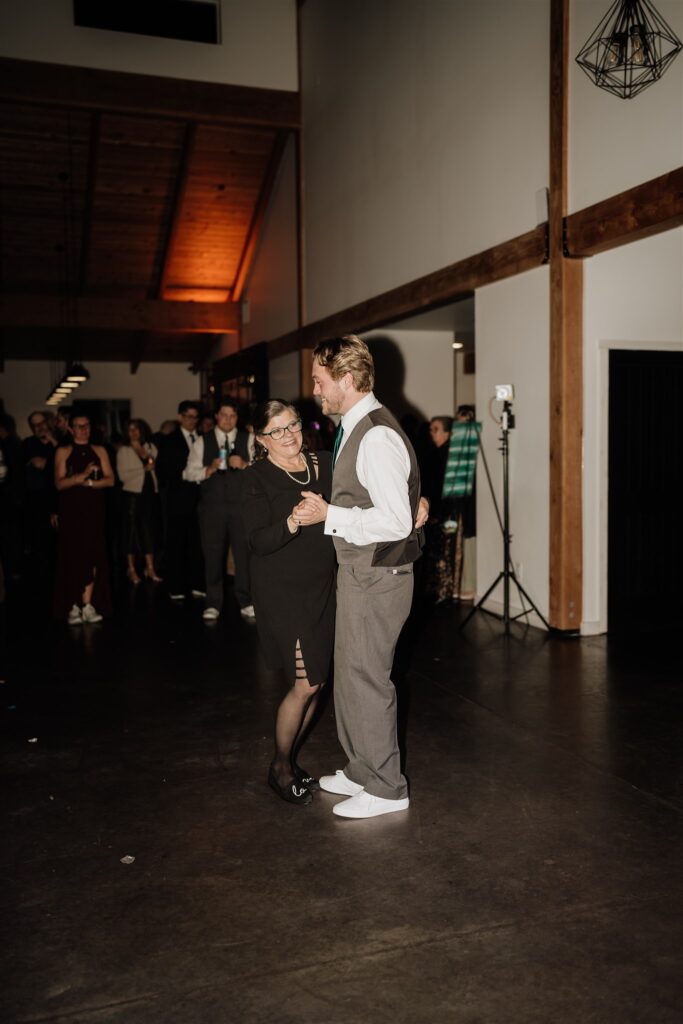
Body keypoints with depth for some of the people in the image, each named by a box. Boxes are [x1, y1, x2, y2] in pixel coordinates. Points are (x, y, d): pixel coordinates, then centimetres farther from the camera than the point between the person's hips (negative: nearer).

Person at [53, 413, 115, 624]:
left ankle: (87, 605, 3)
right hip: (71, 511, -2)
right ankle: (73, 607, 3)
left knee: (92, 557, -1)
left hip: (94, 510, 2)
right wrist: (82, 475, -18)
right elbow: (59, 483, -6)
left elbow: (110, 480, 5)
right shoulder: (63, 452, 6)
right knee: (72, 557, -3)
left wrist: (89, 483, -10)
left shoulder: (99, 451, 13)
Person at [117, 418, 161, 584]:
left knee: (149, 529, 4)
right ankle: (131, 569, 10)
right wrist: (144, 469, -8)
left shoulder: (150, 447, 10)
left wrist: (144, 454, -10)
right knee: (132, 529, 2)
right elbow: (123, 475, -9)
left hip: (150, 492, 3)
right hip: (132, 493, -3)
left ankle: (150, 568, 8)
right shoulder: (124, 451, 0)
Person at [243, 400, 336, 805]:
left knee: (317, 681, 10)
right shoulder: (259, 479, -8)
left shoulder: (325, 464, 4)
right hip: (283, 590, -5)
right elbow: (257, 541, -17)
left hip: (323, 587, 5)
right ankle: (280, 767, 17)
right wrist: (290, 525, -36)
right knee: (306, 683, -6)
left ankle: (291, 761, 30)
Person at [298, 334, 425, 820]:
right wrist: (326, 507, 11)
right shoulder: (355, 429, 10)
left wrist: (329, 516, -20)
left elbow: (395, 522, -27)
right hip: (359, 571, 10)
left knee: (366, 679, 2)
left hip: (377, 575, -10)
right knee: (351, 675, 20)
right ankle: (361, 770, 36)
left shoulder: (376, 436, -22)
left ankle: (387, 788, 18)